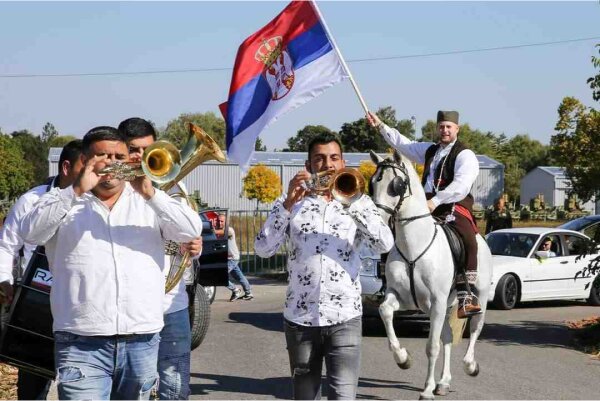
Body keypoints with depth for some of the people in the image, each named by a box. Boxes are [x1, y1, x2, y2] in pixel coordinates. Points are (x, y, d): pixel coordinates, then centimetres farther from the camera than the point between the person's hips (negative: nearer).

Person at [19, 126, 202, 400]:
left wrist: (150, 193, -14)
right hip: (82, 343, -3)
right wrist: (77, 191, -16)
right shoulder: (64, 202, 8)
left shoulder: (149, 201, 13)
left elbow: (192, 231, -1)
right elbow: (31, 233, -9)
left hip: (142, 341, 3)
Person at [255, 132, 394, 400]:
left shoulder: (358, 202, 7)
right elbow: (263, 249, -6)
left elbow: (385, 245, -9)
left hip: (344, 317, -1)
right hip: (300, 317, 1)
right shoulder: (291, 203, 7)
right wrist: (288, 204, -15)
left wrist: (354, 201, -18)